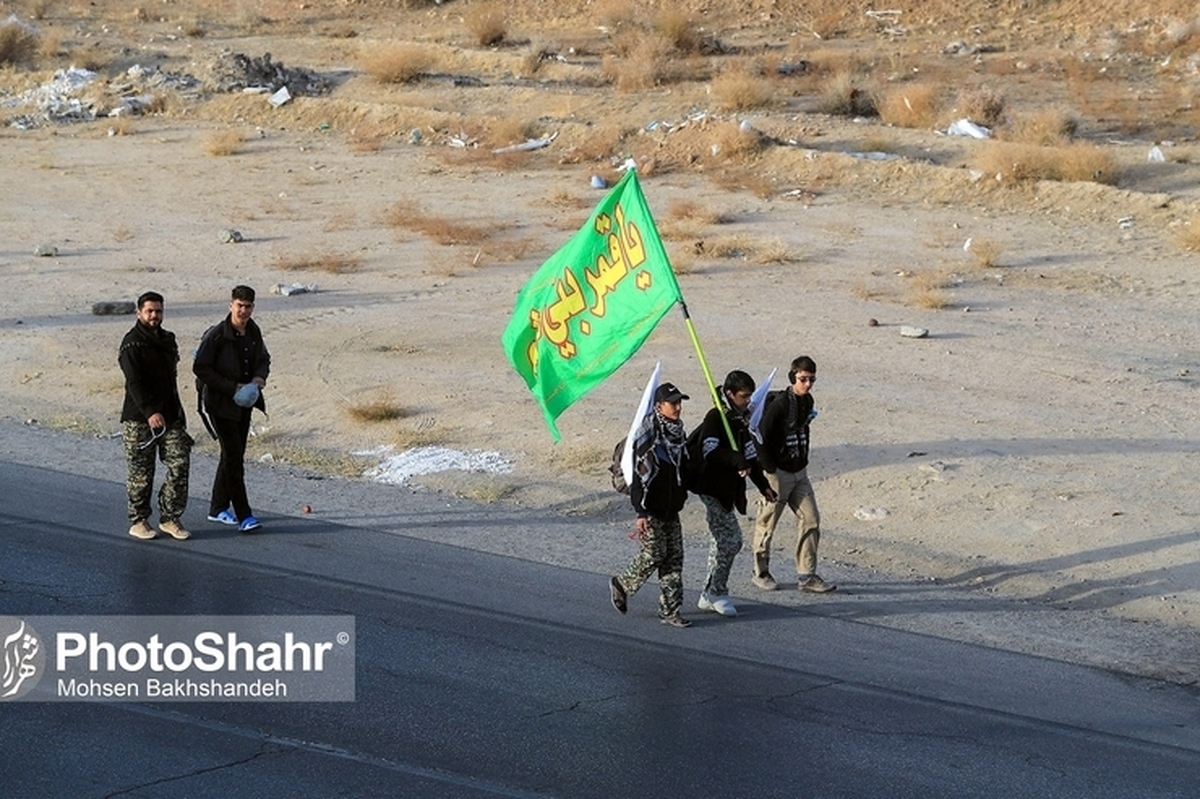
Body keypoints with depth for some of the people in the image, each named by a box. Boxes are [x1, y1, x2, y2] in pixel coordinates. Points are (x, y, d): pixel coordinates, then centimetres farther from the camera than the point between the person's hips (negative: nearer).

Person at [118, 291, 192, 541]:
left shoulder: (167, 339, 15)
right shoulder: (132, 343, -9)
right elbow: (134, 382, -19)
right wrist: (150, 412, -29)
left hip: (169, 416, 6)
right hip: (138, 418, -6)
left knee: (180, 464, -3)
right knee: (141, 472, 1)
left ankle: (170, 518, 6)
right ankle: (138, 521, 13)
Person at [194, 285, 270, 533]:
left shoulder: (254, 332, 5)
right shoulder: (216, 335, -16)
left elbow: (263, 359, 20)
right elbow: (200, 368, -16)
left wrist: (260, 377, -4)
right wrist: (231, 388, -20)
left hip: (244, 403, 7)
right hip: (220, 403, -7)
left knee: (233, 455, 14)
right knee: (233, 456, -11)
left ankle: (218, 508, 27)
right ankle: (243, 515, -12)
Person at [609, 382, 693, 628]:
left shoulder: (678, 435, 9)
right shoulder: (648, 437, -15)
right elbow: (640, 476, -17)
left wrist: (681, 498, 19)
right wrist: (641, 512, -20)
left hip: (671, 508, 7)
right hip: (652, 508, -7)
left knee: (674, 556, 4)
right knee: (654, 552, -5)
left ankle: (670, 610, 7)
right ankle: (622, 585, 20)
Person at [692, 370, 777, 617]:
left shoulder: (741, 420, 14)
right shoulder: (715, 418, -14)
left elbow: (750, 455, 20)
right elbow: (710, 451, -26)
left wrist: (763, 485, 17)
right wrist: (738, 460, -31)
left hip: (729, 490, 9)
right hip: (713, 488, -9)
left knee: (723, 541, 13)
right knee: (730, 540, -12)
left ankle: (710, 595, 21)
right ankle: (716, 593, -2)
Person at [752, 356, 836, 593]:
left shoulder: (807, 402, 6)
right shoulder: (779, 405, -18)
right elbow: (761, 438, -17)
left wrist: (803, 460, 14)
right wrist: (770, 469, -16)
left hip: (799, 473, 7)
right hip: (778, 473, -7)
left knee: (811, 520, 1)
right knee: (767, 524, 5)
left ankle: (807, 576, 5)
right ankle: (761, 573, 19)